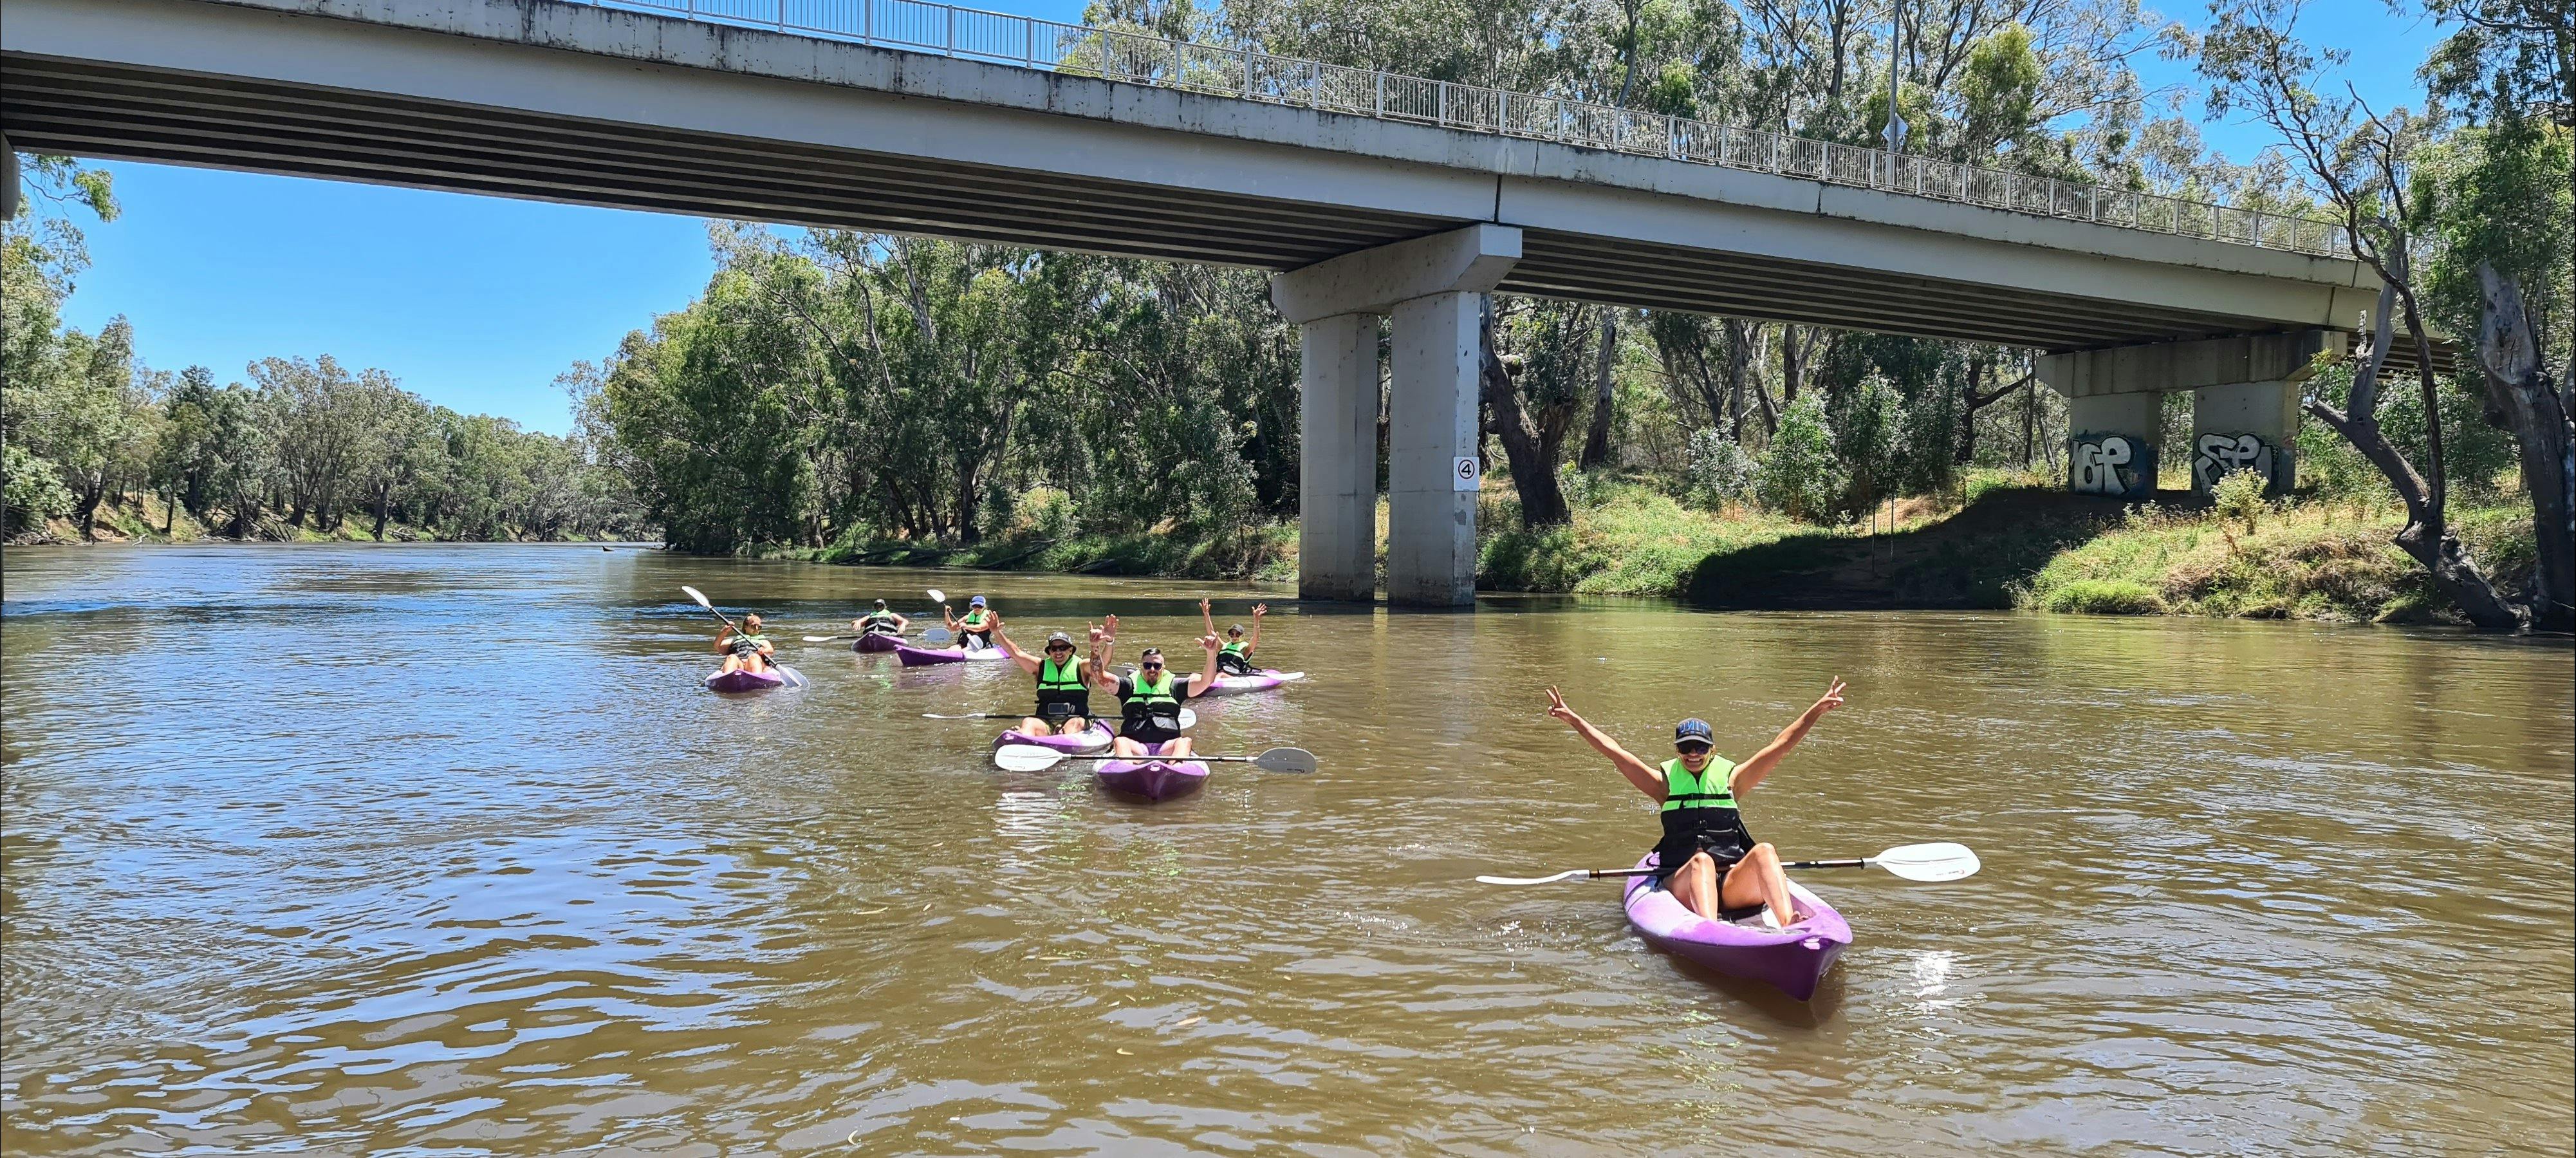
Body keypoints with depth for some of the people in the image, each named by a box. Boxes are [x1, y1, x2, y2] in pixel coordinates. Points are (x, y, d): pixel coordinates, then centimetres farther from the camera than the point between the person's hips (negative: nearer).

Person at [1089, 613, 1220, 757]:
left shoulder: (1173, 686, 18)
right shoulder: (1130, 685, 18)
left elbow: (1205, 681, 6)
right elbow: (1099, 677, 4)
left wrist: (1211, 653, -11)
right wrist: (1096, 647, -12)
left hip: (1167, 748, 0)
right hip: (1135, 746, 0)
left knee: (1185, 741, -29)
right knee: (1120, 742, -30)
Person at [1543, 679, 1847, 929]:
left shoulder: (1730, 778, 15)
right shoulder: (1666, 782, 14)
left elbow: (1779, 747, 10)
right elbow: (1614, 751, 9)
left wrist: (1818, 710, 4)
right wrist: (1572, 719, 5)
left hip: (1735, 883, 1)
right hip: (1682, 883, -1)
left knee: (1764, 851, -28)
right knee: (1701, 860, -35)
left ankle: (1788, 925, -53)